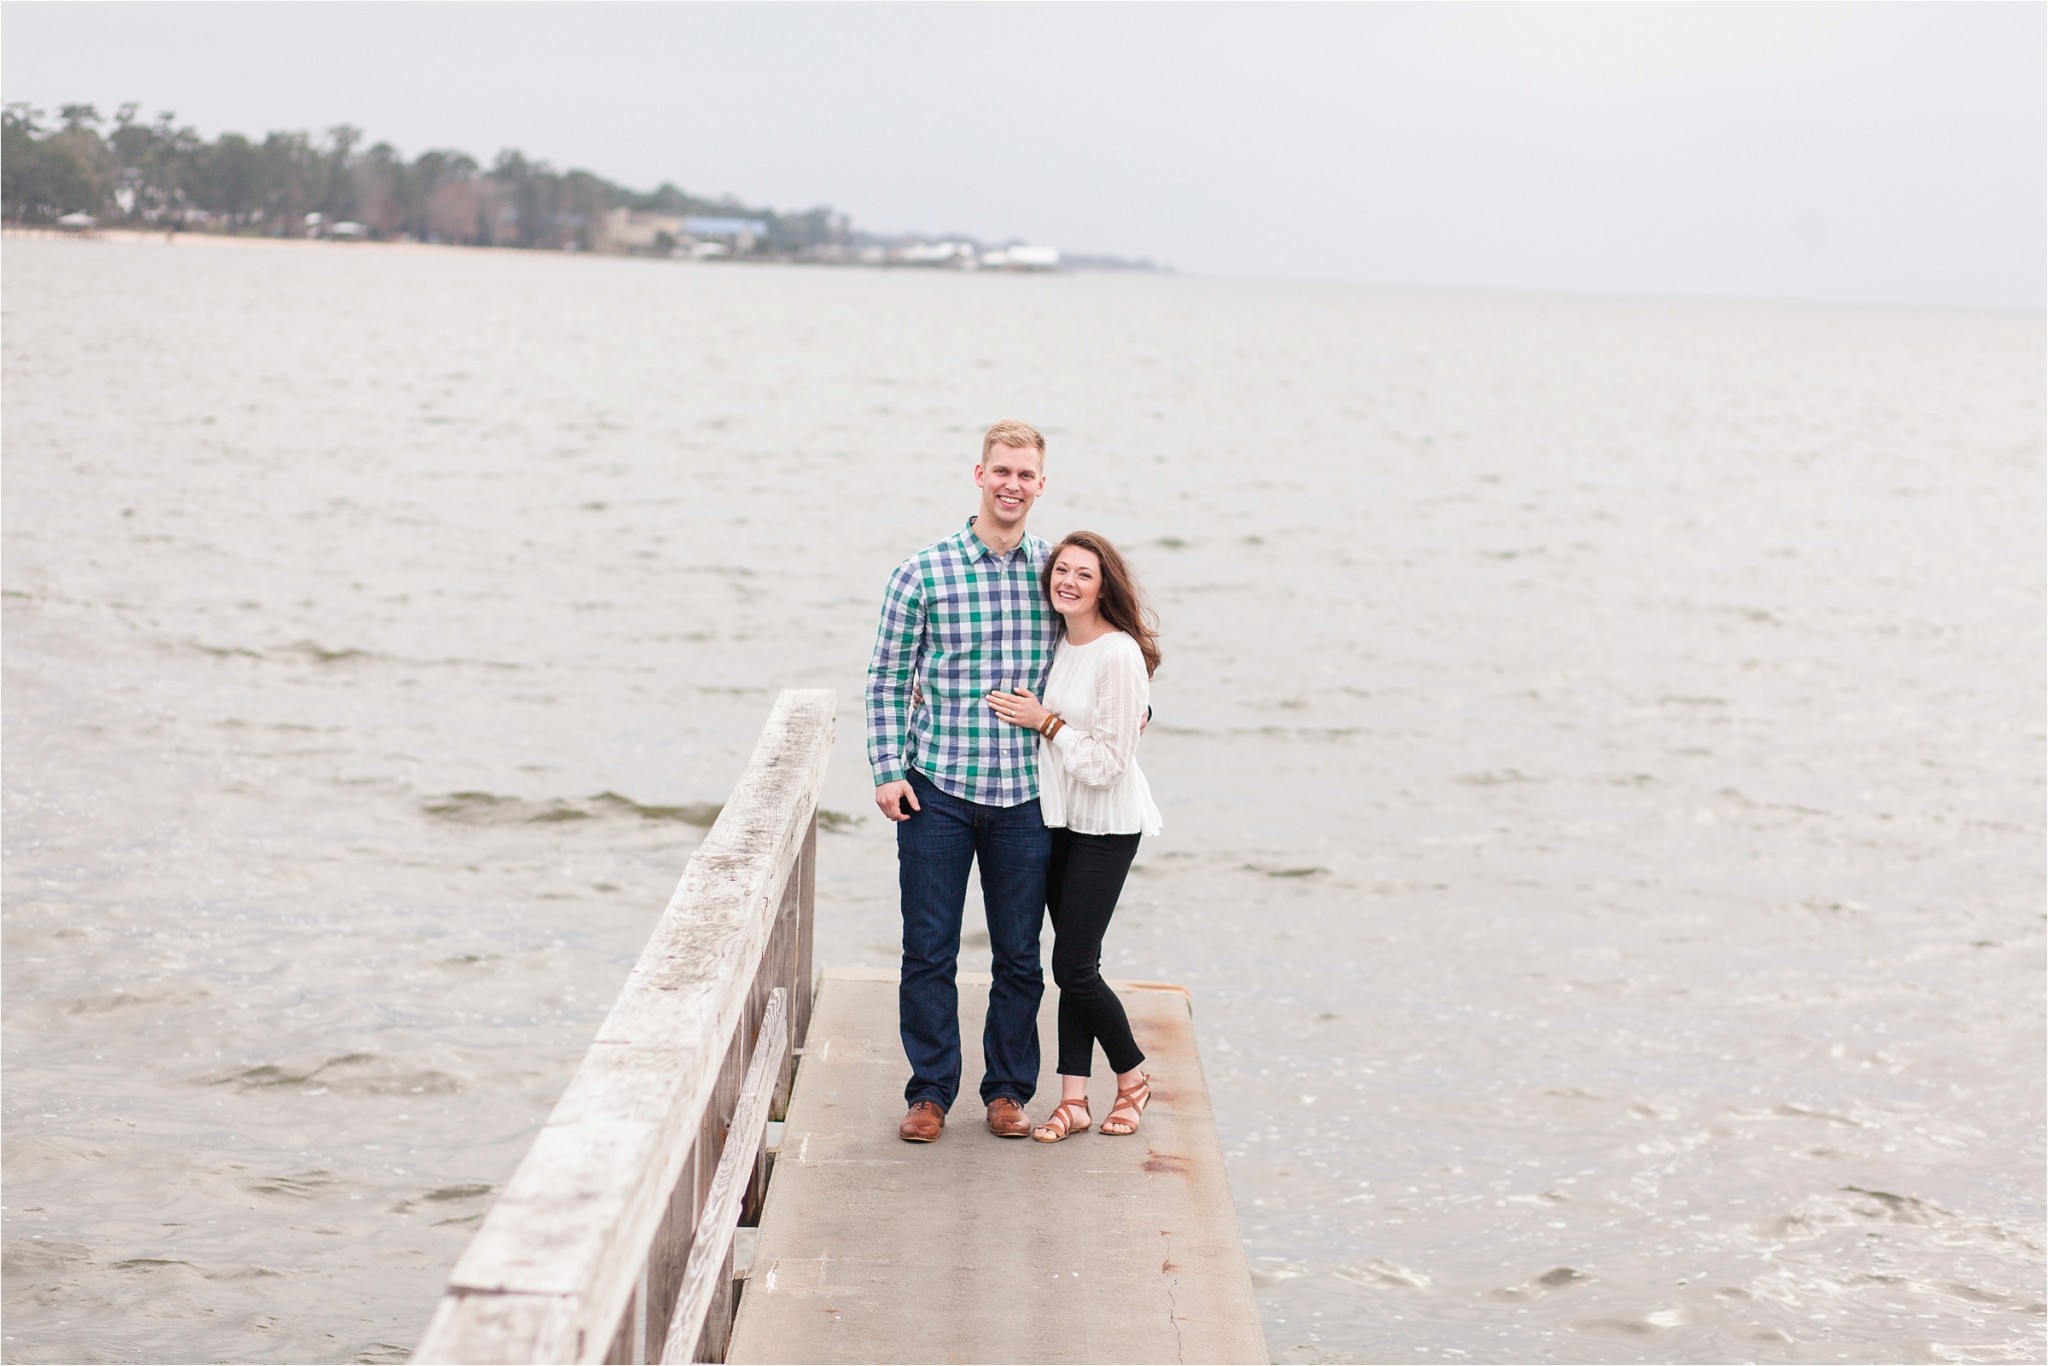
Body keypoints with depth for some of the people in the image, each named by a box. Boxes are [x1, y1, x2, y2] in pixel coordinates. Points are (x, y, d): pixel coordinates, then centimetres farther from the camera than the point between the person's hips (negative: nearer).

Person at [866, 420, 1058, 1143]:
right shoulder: (923, 572, -2)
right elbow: (888, 679, 2)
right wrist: (889, 770, -4)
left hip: (1026, 793, 2)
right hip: (938, 791, -2)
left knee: (1019, 955, 9)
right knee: (929, 950, 4)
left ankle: (1008, 1090, 22)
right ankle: (931, 1091, 17)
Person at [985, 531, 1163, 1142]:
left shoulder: (1118, 655, -19)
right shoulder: (1058, 643, 5)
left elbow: (1107, 764, -19)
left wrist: (1045, 722, -16)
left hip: (1106, 826, -7)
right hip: (1060, 817, 7)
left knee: (1074, 965, -6)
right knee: (1072, 962, 8)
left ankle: (1133, 1076, 16)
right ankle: (1073, 1098, 12)